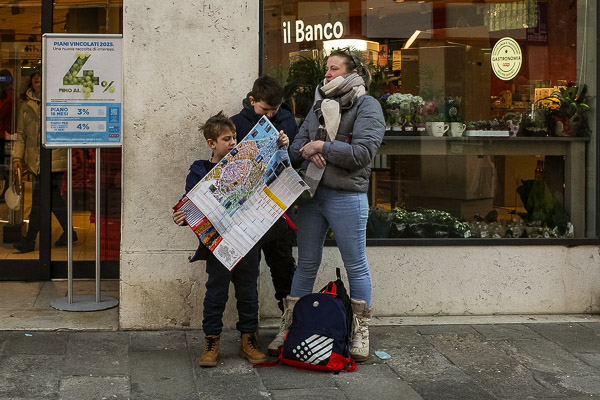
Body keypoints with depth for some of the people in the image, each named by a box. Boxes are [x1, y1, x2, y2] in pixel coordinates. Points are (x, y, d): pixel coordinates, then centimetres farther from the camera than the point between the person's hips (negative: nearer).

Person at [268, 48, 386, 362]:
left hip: (346, 198, -6)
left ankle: (360, 334, 13)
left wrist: (322, 146, -11)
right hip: (311, 194, 6)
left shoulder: (367, 106, -4)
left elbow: (362, 152, -16)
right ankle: (287, 328, 20)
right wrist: (308, 152, -10)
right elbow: (296, 148, 13)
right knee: (306, 264, 12)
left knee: (356, 266, 3)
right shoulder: (319, 106, 16)